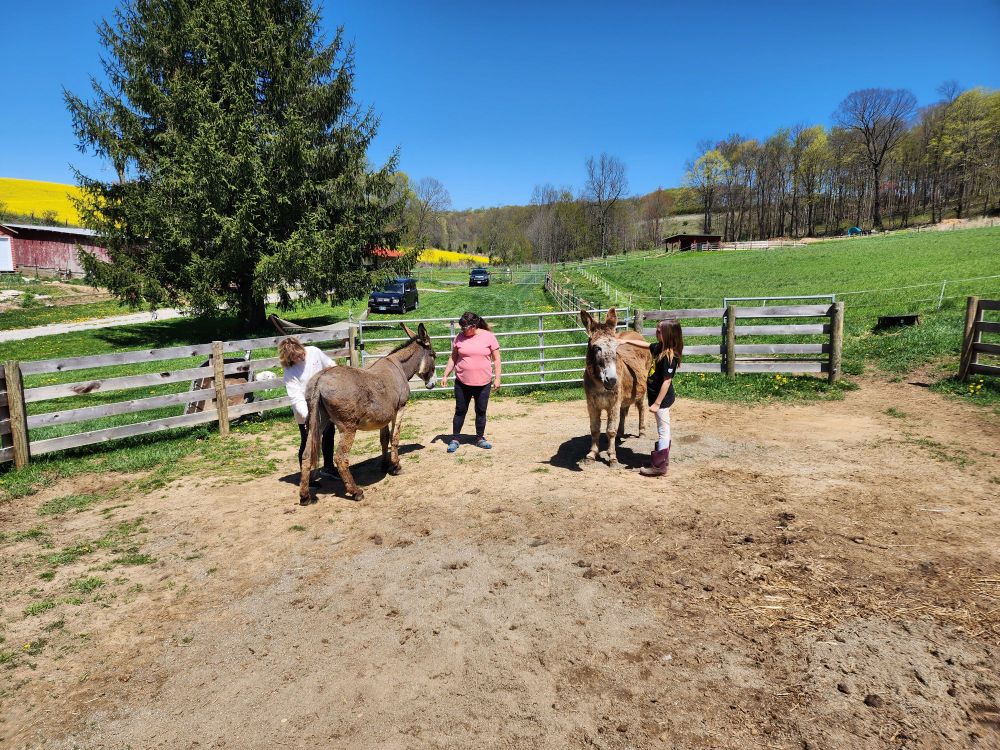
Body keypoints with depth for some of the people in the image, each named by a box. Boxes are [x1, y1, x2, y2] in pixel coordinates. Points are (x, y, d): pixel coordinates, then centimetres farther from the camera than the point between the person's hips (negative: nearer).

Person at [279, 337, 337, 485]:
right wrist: (307, 415, -40)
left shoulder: (314, 352, -9)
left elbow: (331, 365, 8)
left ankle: (328, 467, 38)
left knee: (329, 434, 18)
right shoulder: (290, 373, -22)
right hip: (305, 413, -6)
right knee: (308, 442, -1)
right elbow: (296, 398, -28)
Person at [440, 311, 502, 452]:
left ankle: (480, 438, 25)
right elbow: (452, 359, 8)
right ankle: (454, 439, 18)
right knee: (460, 411, 7)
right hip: (462, 383, 1)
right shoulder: (459, 338, 0)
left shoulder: (488, 337, -5)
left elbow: (496, 359, -1)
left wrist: (497, 378, -5)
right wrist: (445, 376, 4)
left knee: (481, 411, 10)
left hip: (483, 384, -1)